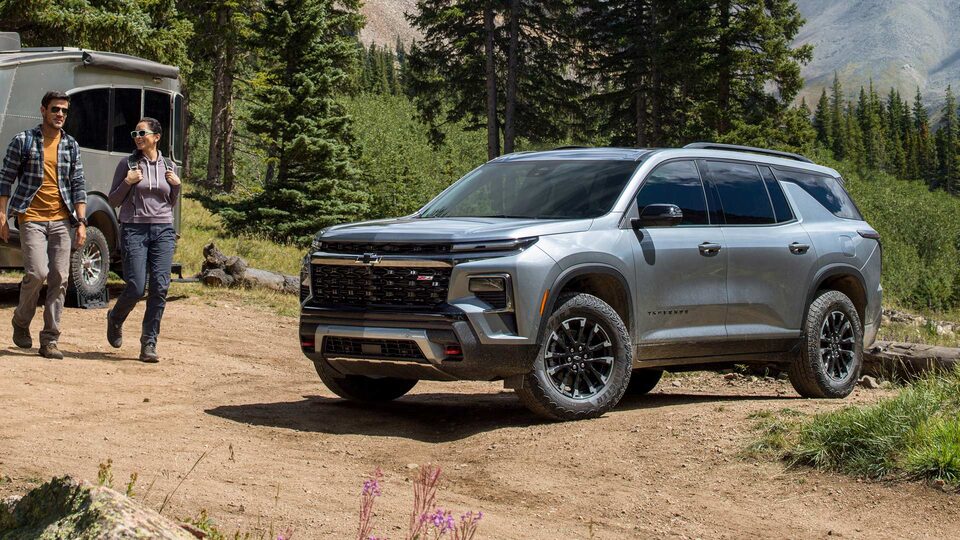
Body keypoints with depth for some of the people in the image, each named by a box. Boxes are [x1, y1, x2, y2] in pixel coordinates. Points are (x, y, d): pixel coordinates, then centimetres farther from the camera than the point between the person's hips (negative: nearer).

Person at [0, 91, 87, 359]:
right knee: (37, 272, -17)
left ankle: (50, 341, 6)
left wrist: (81, 222, 3)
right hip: (32, 218, -4)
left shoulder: (71, 145, 10)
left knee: (59, 279, -1)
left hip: (61, 221, 4)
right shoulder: (23, 141, 0)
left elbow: (78, 186, 11)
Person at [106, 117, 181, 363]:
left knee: (160, 287, -8)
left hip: (163, 231, 3)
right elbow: (114, 200, 6)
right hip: (134, 229, -3)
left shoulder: (168, 166, 11)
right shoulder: (127, 163, 2)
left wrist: (177, 186, 1)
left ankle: (149, 344, -1)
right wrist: (127, 183, -11)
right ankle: (115, 319, 24)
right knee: (136, 287, -9)